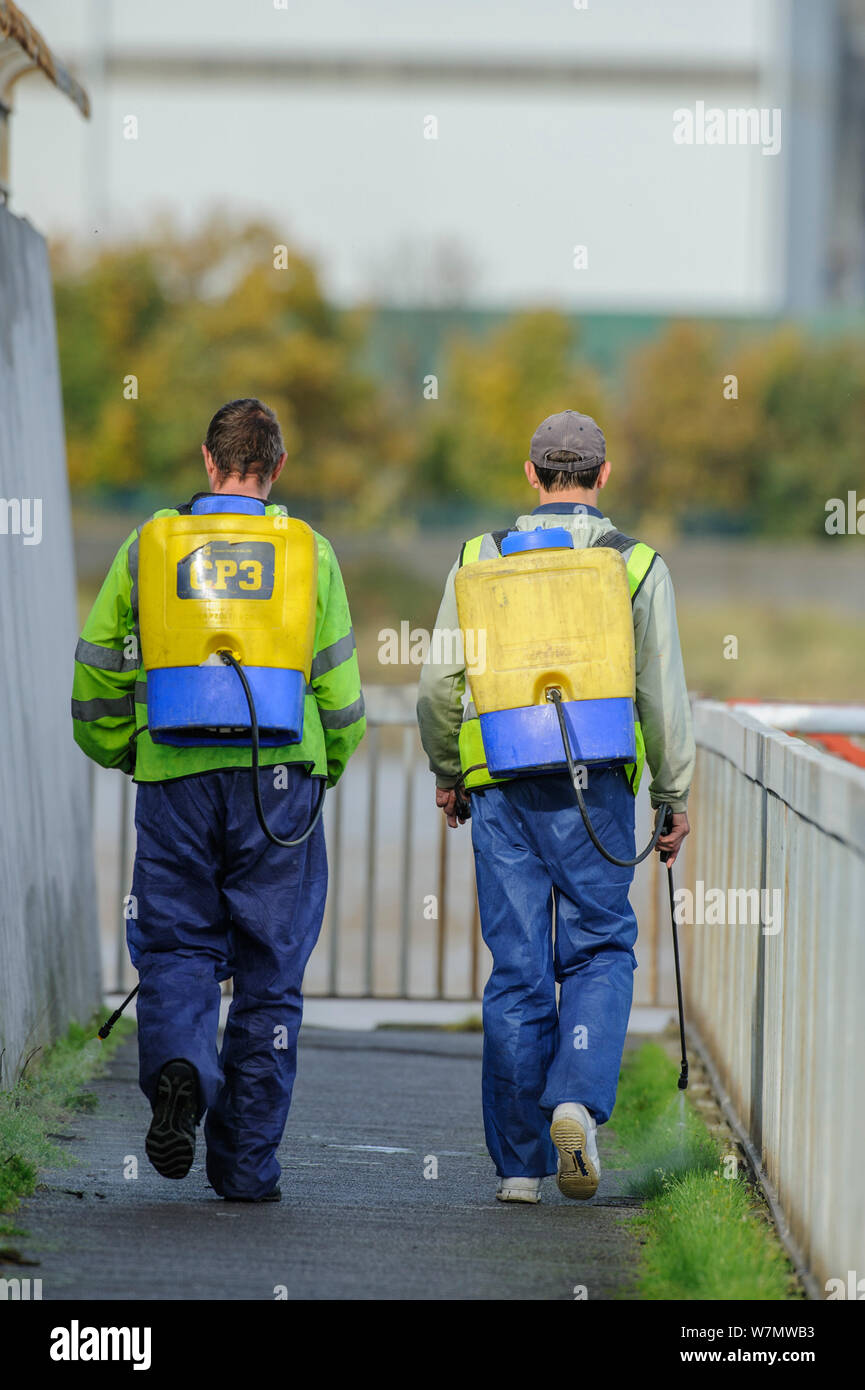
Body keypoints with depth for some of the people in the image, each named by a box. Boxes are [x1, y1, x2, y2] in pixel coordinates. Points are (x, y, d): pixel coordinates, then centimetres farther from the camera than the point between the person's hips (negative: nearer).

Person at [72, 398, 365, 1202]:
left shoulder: (148, 548, 5)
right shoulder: (306, 553, 3)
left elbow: (95, 676, 8)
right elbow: (338, 685, 3)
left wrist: (124, 755, 25)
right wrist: (328, 769, 21)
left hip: (174, 777, 0)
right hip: (277, 776, 0)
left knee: (177, 947, 9)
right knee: (269, 971, 7)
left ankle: (177, 1066, -23)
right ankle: (245, 1165, 7)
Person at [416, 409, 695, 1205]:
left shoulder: (481, 559, 6)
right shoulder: (637, 566, 1)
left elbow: (440, 679, 4)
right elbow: (663, 692, 1)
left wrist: (446, 771, 18)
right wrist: (675, 797, 9)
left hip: (500, 787, 2)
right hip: (594, 786, -2)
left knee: (517, 967, 5)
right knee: (600, 952, 9)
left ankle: (519, 1162, 6)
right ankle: (578, 1102, -16)